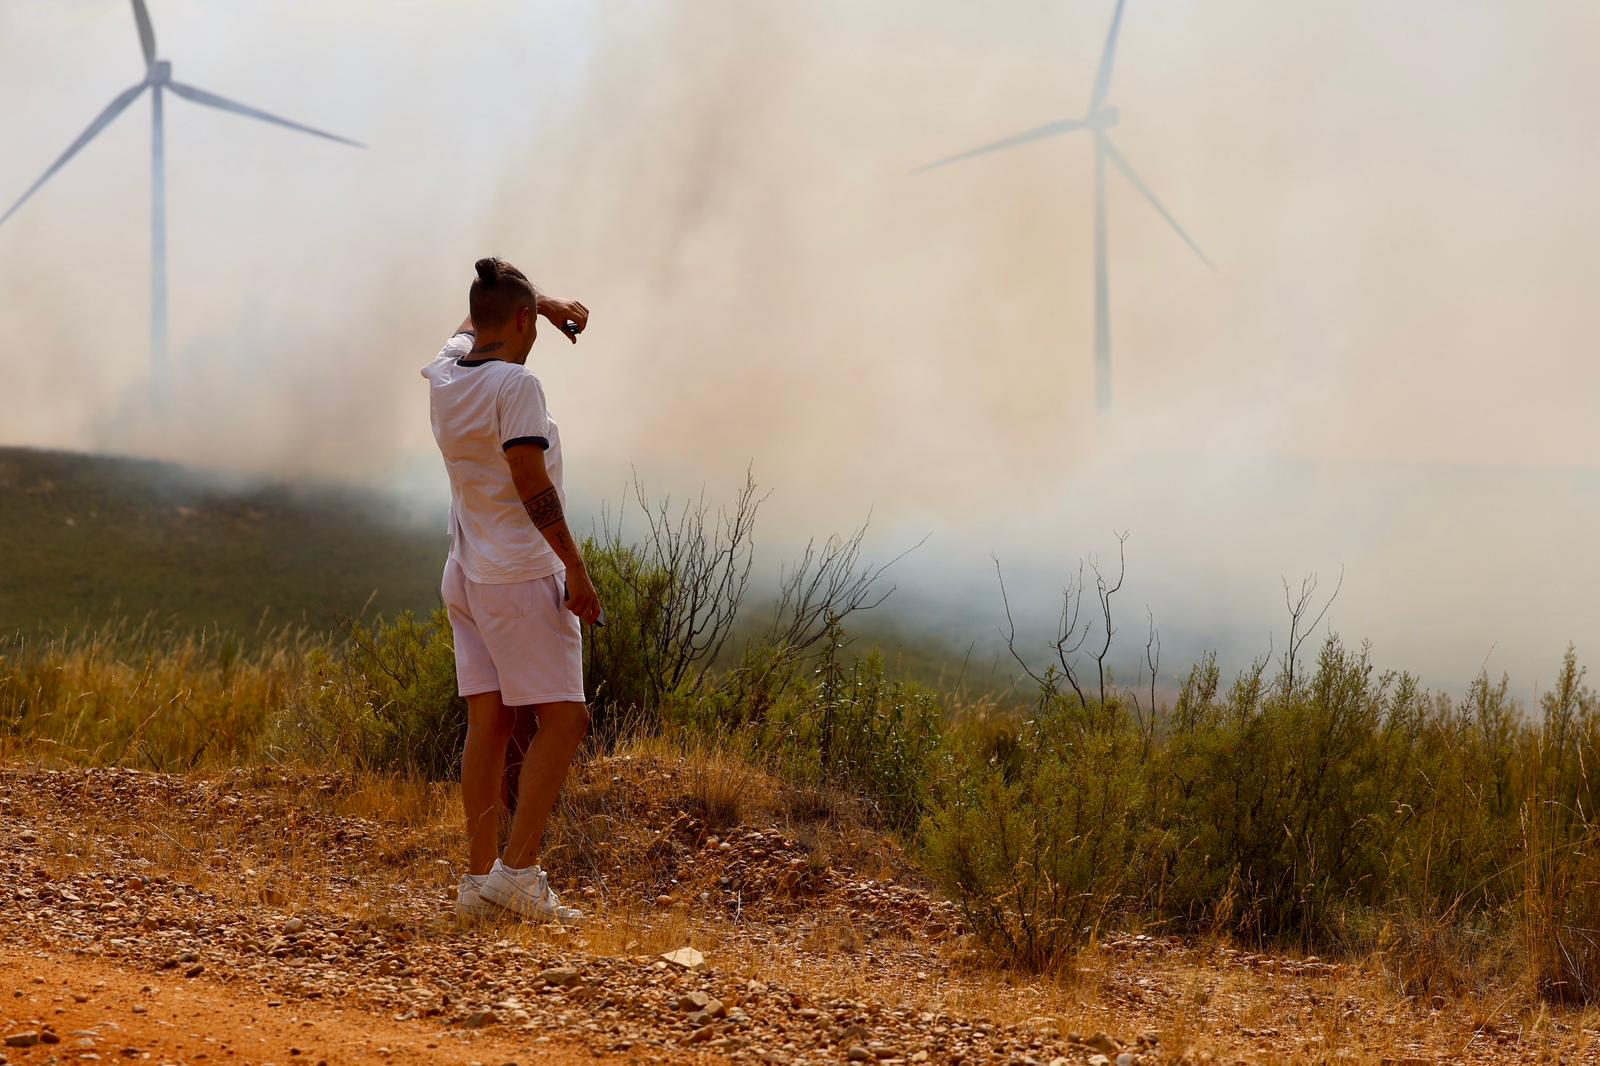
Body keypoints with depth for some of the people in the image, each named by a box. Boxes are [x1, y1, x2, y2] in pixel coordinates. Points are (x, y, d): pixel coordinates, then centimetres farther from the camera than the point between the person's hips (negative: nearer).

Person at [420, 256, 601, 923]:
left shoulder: (445, 376, 8)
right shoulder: (515, 385, -15)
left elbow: (474, 323, 32)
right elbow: (532, 485, -19)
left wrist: (545, 303, 34)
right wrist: (575, 567, -15)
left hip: (467, 577, 8)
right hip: (522, 575, -8)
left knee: (489, 722, 7)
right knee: (563, 718, -4)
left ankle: (480, 878, 4)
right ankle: (518, 870, -11)